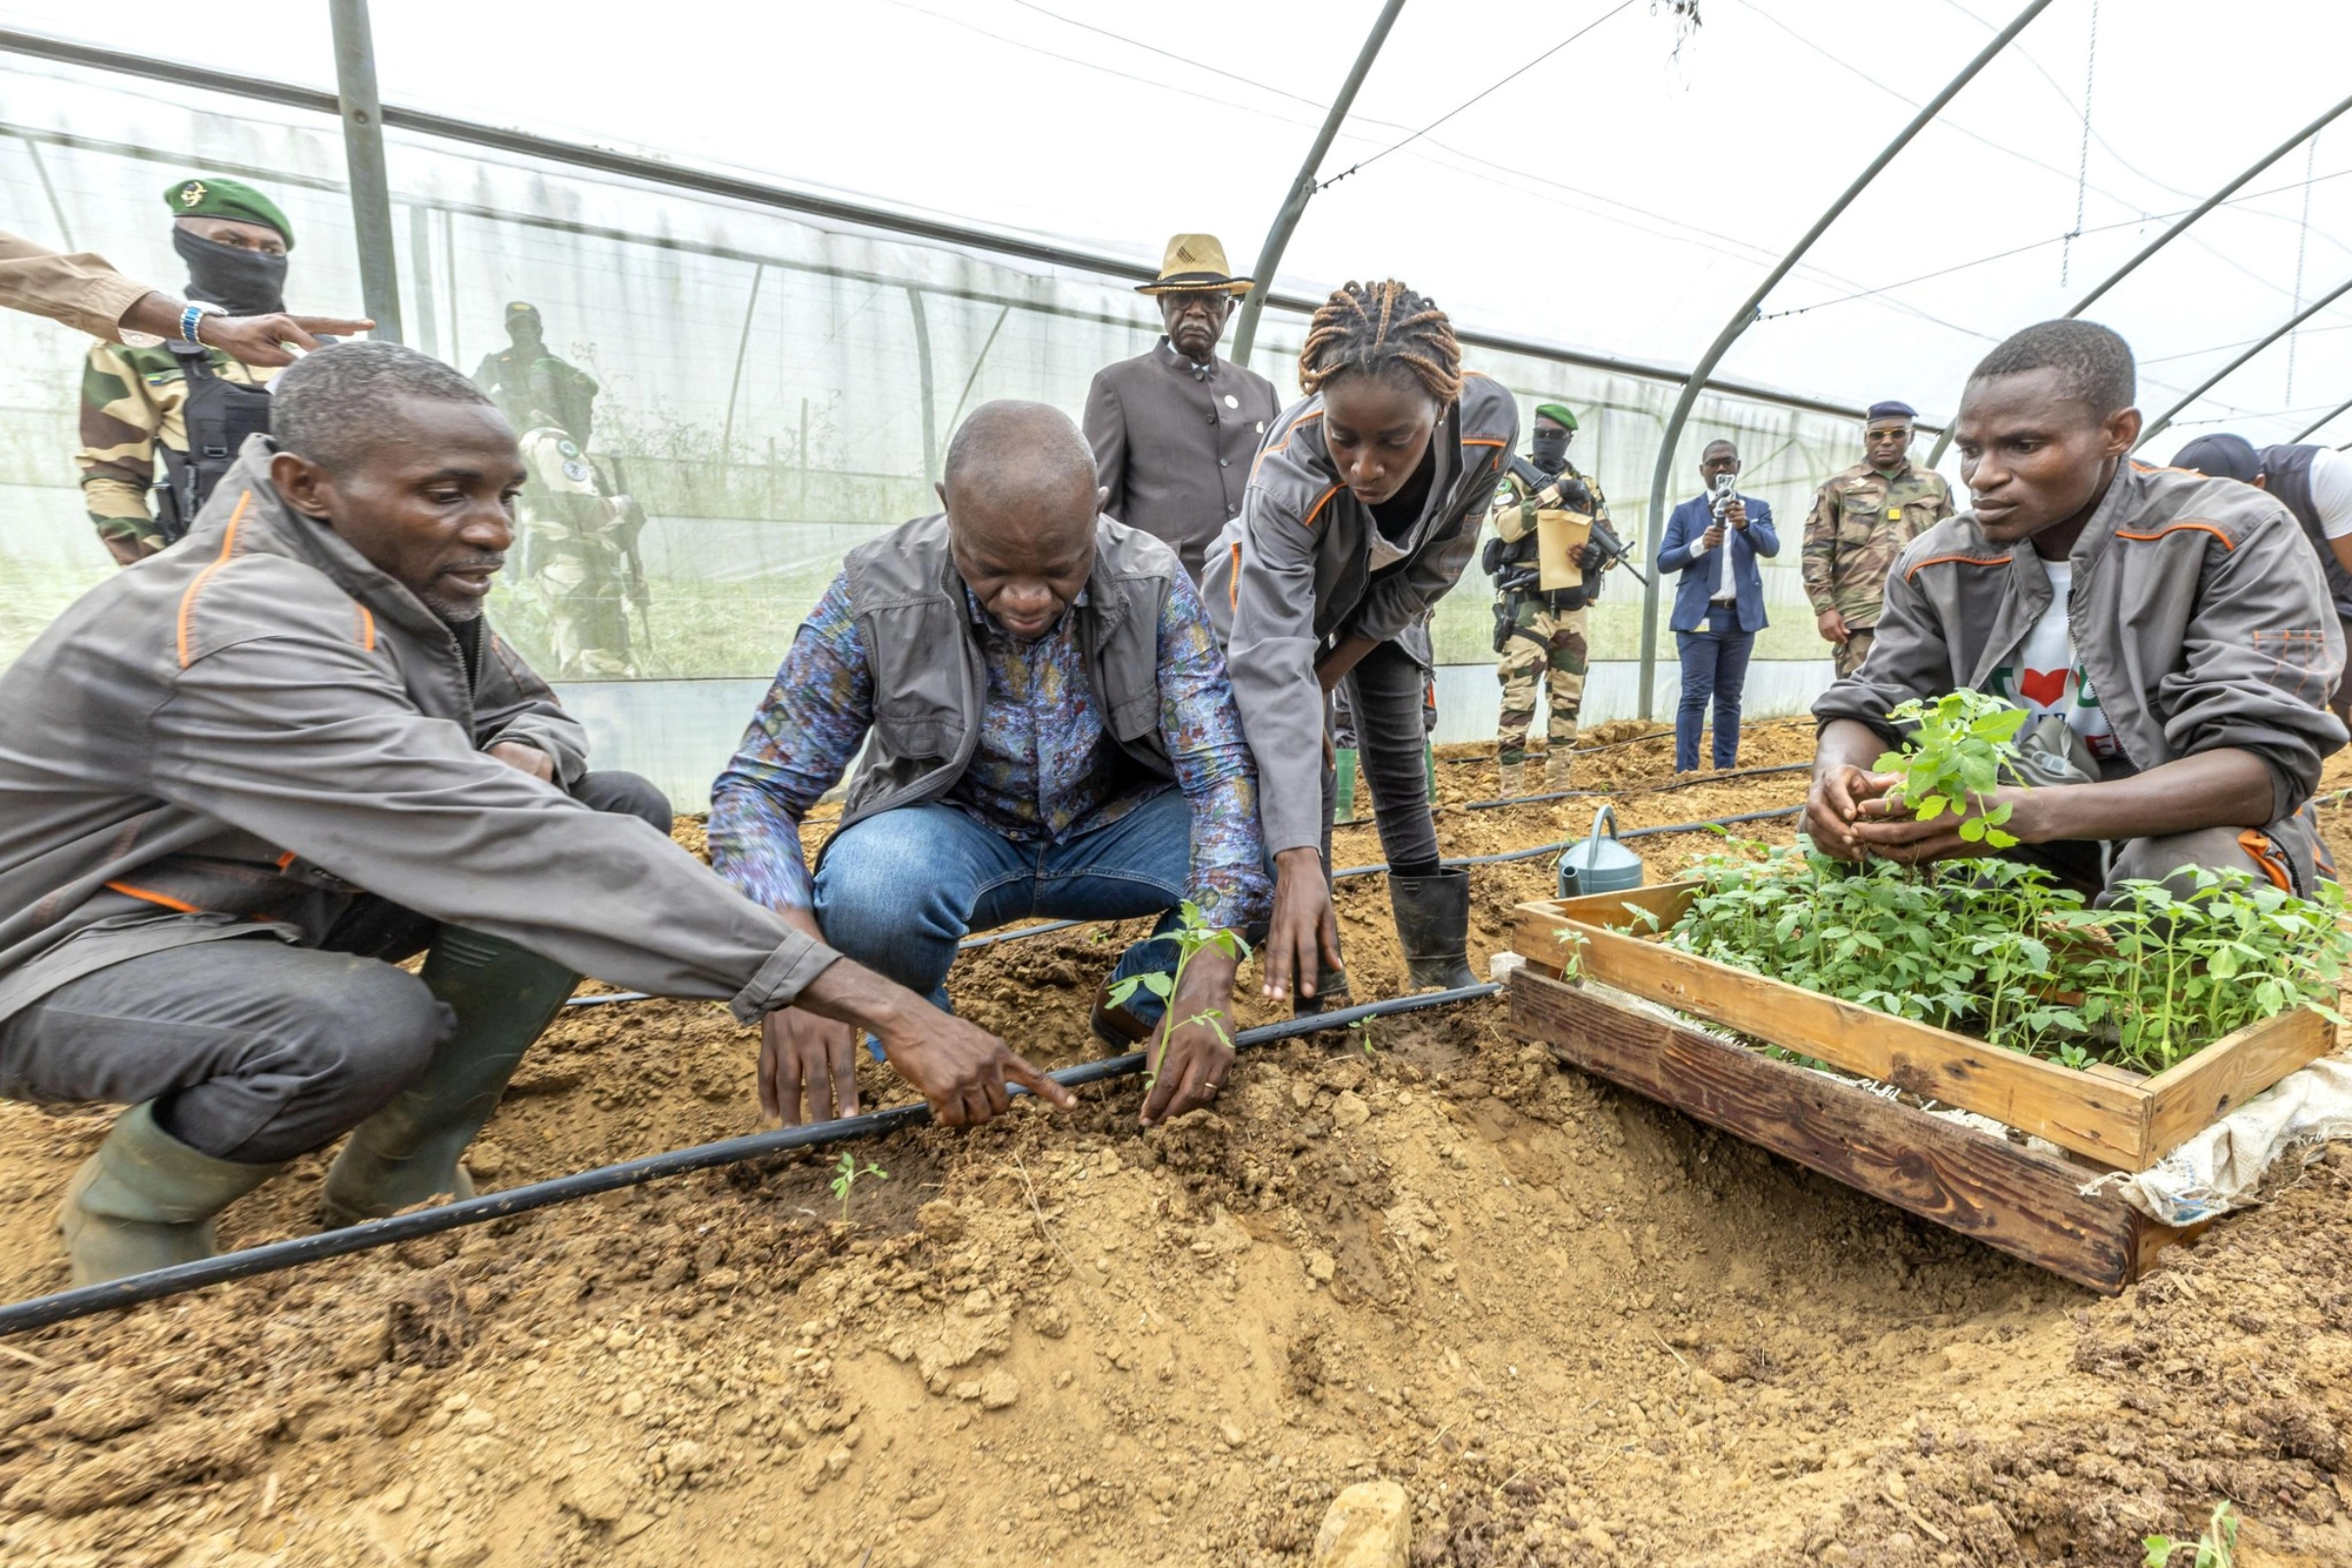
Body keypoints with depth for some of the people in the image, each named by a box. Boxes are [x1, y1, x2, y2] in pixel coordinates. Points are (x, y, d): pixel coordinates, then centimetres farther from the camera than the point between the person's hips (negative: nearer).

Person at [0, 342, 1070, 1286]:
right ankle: (127, 1210, -2)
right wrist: (876, 1003, -46)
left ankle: (395, 1175, 1)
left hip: (287, 896, 8)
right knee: (370, 1025, -40)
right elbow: (522, 855, -42)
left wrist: (519, 759, -19)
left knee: (621, 808, -10)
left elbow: (527, 706, 10)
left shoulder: (413, 582, -6)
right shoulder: (240, 638, -33)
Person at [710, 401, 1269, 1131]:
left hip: (1110, 827, 2)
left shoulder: (1153, 584, -17)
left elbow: (1221, 770, -21)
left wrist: (1205, 978, -37)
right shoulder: (877, 595, -20)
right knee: (868, 889, -35)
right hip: (953, 828, -1)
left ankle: (1138, 994, 6)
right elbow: (756, 787, -17)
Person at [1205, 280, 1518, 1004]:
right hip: (1279, 586, -3)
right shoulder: (1289, 470, -42)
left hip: (1384, 596, 3)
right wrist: (1297, 858, -52)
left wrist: (1342, 659, -13)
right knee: (1297, 762, -13)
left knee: (1399, 763, 3)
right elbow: (1273, 668, -47)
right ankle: (1318, 990, -2)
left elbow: (1436, 566, -15)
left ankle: (1441, 967, 15)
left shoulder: (1490, 424, -33)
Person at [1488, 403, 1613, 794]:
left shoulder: (1587, 485, 13)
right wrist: (1555, 491, -21)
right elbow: (1506, 526, -17)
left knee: (1569, 696, 8)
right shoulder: (1514, 480, 2)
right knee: (1519, 695, -12)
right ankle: (1512, 787, -10)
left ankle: (1559, 782, 17)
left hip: (1573, 605, 5)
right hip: (1527, 603, -5)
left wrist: (1597, 553, -11)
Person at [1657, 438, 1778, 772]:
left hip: (1741, 615, 3)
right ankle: (1685, 772, -7)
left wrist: (1745, 525, -25)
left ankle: (1726, 769, 11)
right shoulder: (1685, 511, 6)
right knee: (1695, 696, -8)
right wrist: (1699, 545, -19)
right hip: (1699, 614, -2)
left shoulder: (1757, 508, 10)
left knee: (1729, 698, 7)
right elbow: (1663, 561, -2)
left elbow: (1772, 547, -7)